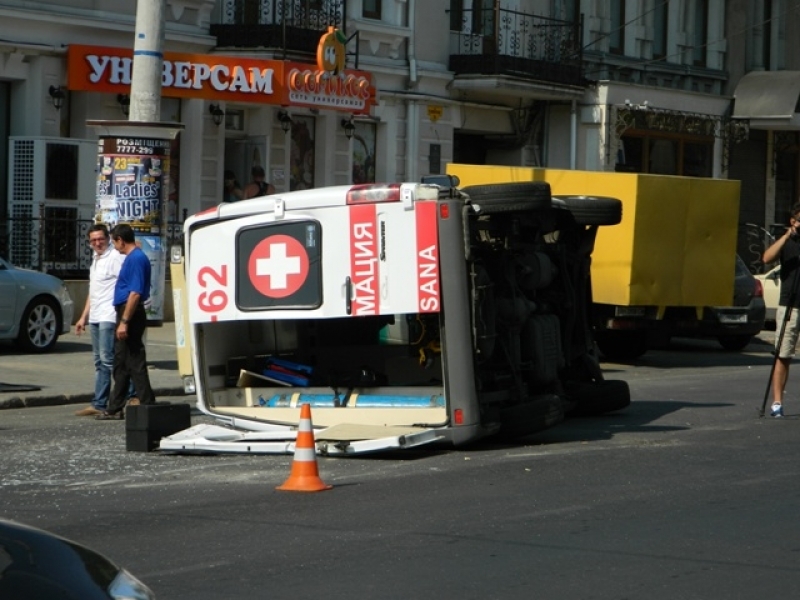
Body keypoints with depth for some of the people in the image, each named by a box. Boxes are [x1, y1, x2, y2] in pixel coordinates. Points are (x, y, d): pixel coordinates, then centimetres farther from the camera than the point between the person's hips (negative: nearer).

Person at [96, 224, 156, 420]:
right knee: (121, 363, 13)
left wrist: (124, 321, -25)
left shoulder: (136, 258, -16)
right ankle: (115, 408, 18)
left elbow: (135, 293, -23)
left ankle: (148, 406, -4)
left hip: (130, 314, -11)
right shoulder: (133, 257, 15)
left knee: (134, 362, -7)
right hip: (127, 314, 11)